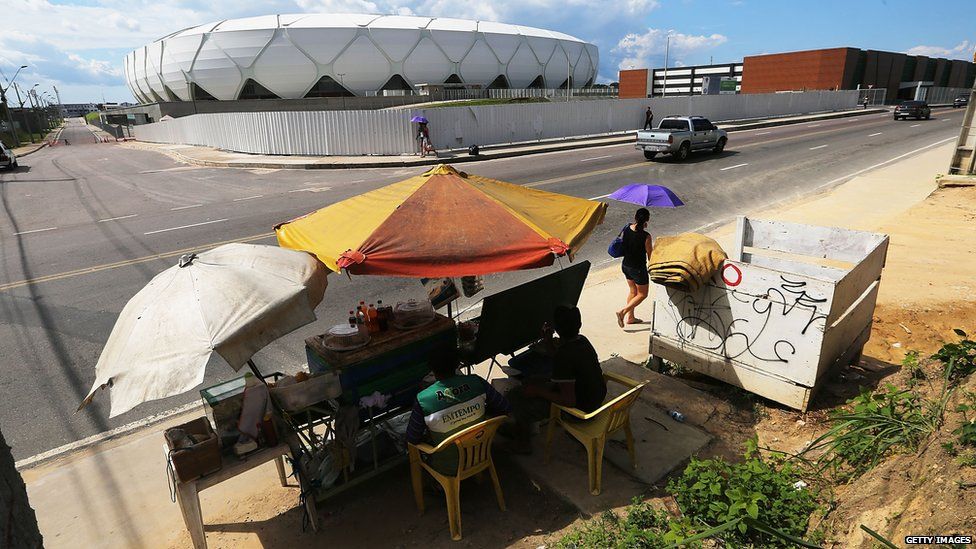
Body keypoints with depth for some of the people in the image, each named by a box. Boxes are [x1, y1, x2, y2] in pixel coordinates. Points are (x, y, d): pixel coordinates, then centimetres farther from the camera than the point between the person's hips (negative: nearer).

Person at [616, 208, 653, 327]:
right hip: (638, 268, -6)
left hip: (625, 266, 6)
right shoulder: (646, 236, -25)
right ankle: (622, 312, 0)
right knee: (642, 294, 14)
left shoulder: (627, 229, -10)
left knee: (633, 291, 25)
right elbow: (650, 255, -13)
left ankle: (630, 317, 34)